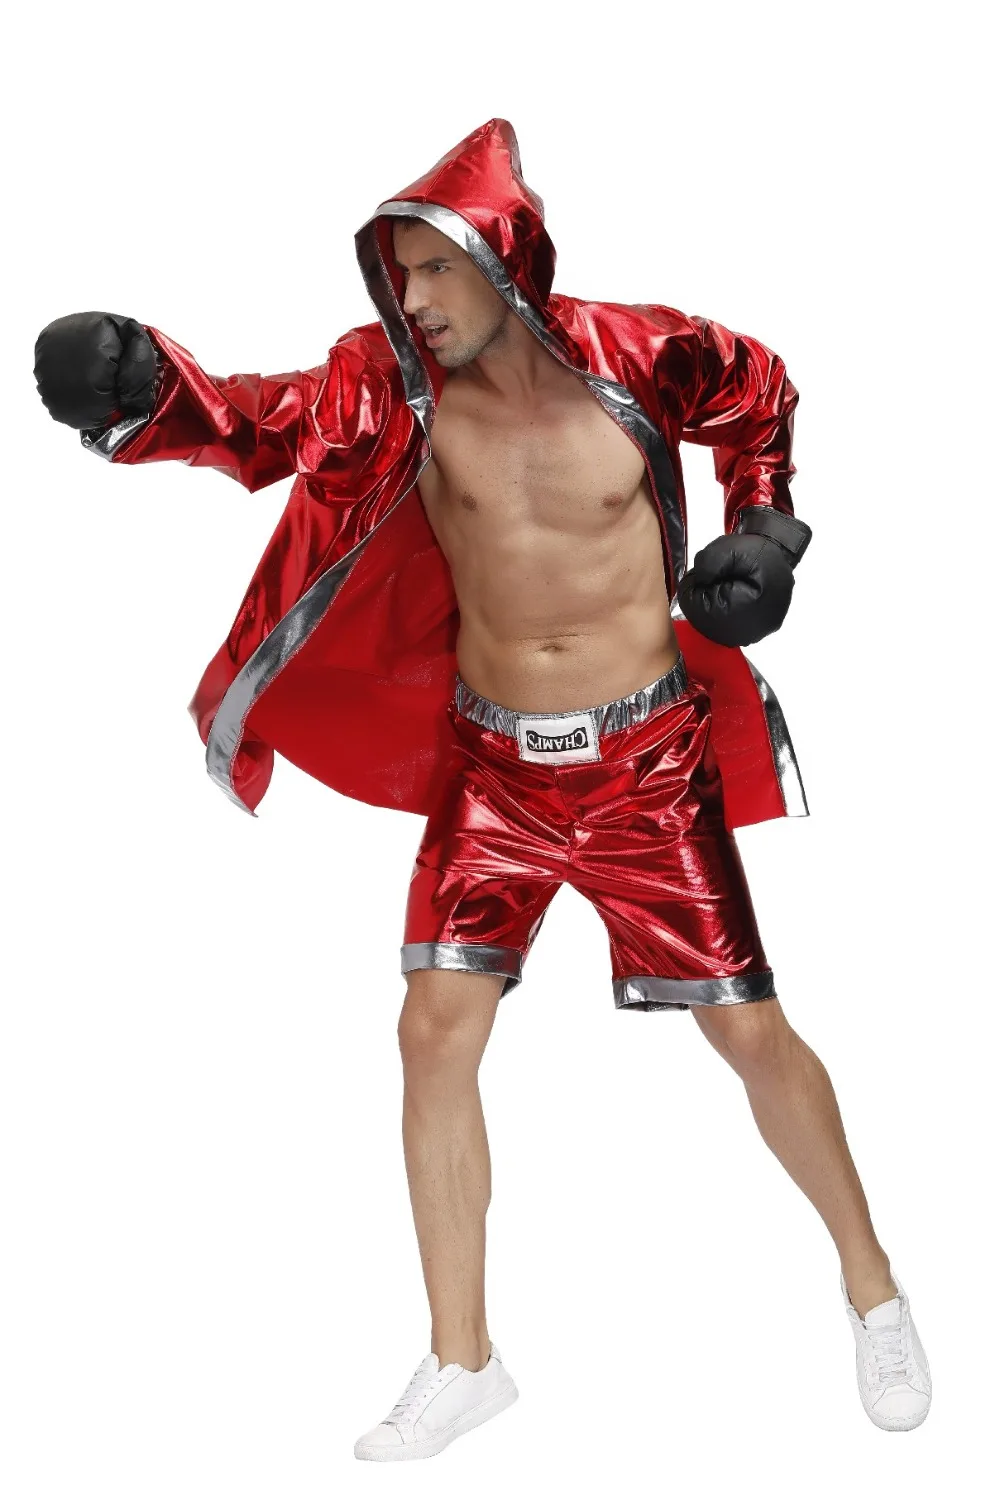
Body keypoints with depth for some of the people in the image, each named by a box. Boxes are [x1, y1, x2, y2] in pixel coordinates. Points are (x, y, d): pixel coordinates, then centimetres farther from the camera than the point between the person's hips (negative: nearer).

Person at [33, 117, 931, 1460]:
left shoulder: (637, 357, -10)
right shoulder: (402, 386, -7)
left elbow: (759, 396, 10)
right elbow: (268, 421, -22)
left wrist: (761, 527, -2)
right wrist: (145, 392, -40)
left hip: (648, 760, -2)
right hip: (492, 765, 2)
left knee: (752, 1032, 4)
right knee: (436, 1033, -2)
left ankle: (874, 1294, 28)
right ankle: (462, 1363, 16)